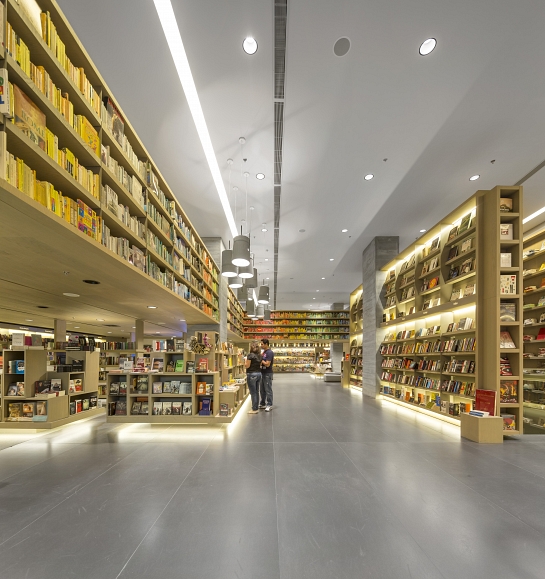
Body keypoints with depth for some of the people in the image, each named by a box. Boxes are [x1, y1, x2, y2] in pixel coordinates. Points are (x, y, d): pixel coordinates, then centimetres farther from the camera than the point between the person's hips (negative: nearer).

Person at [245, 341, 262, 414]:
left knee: (253, 392, -1)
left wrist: (245, 360, 3)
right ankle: (256, 408, 20)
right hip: (259, 373, 7)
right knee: (257, 392, 13)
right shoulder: (259, 355, 8)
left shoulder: (250, 355, -14)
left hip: (252, 374, -7)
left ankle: (254, 409, 4)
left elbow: (247, 366, -13)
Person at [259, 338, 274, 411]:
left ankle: (269, 405, 6)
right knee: (262, 390, 16)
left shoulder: (269, 352, -18)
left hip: (267, 374, -9)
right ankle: (263, 404, 26)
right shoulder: (264, 352, 11)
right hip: (263, 373, 9)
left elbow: (267, 364, -23)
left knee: (268, 390, -2)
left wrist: (261, 360, -10)